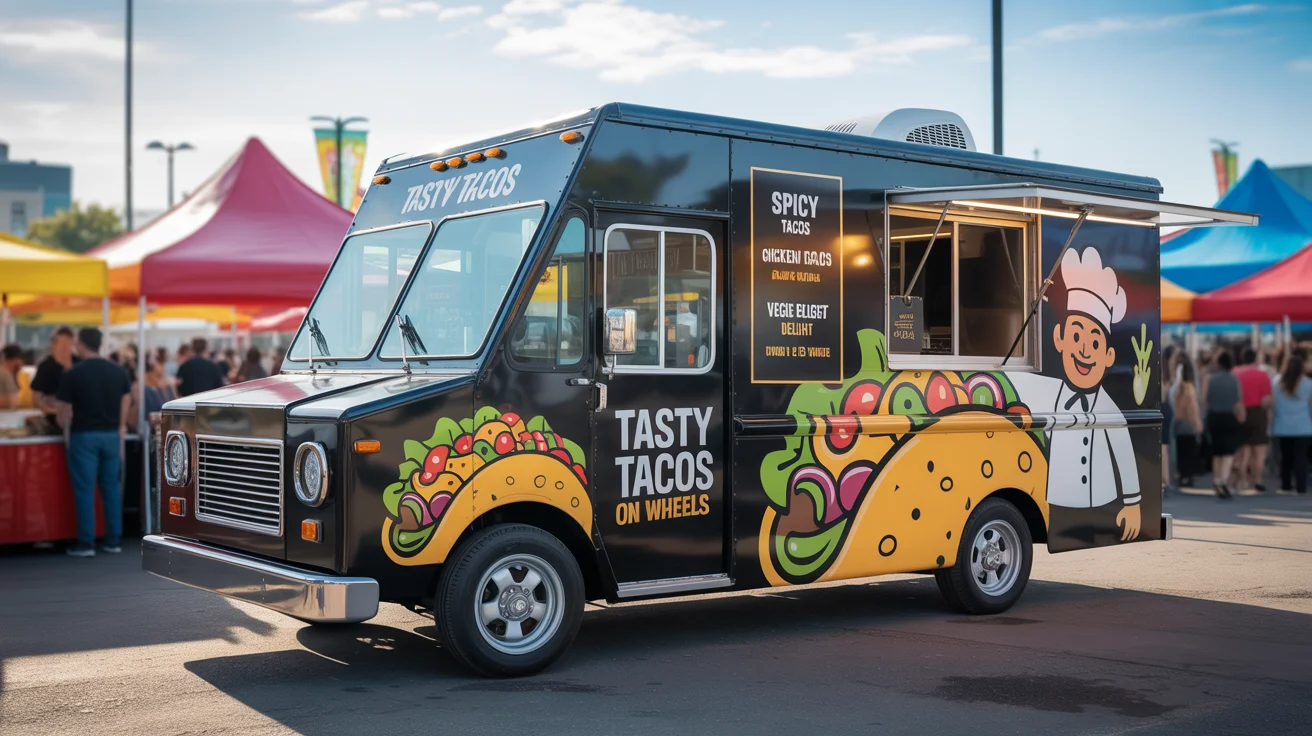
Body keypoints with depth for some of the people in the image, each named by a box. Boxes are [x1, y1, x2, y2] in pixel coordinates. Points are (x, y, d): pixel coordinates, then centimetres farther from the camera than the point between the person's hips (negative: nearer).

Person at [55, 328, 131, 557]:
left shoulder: (72, 374, -8)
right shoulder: (119, 372, 4)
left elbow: (64, 413, -2)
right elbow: (125, 407, 7)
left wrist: (64, 423, 21)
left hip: (84, 436, -4)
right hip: (111, 435, 4)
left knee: (84, 489, 1)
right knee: (111, 488, 10)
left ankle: (86, 544, 2)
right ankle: (113, 541, 12)